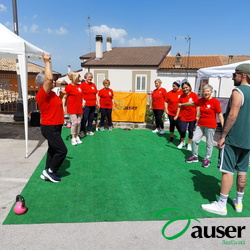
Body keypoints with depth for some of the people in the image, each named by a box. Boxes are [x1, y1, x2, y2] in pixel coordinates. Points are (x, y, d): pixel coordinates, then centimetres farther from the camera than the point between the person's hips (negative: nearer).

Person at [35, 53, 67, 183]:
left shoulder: (51, 93, 10)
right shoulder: (42, 93, -19)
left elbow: (56, 104, 26)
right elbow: (48, 78, -33)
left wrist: (61, 96, 9)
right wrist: (47, 62, -22)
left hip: (55, 127, 10)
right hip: (49, 128, -10)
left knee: (53, 149, 17)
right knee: (62, 150, -9)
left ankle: (48, 172, 28)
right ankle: (50, 171, 8)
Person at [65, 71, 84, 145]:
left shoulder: (79, 86, 10)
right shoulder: (68, 87, -9)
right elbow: (65, 98, -7)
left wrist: (83, 101, 6)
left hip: (79, 108, 6)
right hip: (72, 108, -6)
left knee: (78, 123, 7)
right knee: (74, 122, -6)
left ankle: (77, 137, 19)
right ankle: (73, 138, 7)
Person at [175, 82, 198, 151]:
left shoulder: (194, 95, -8)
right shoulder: (182, 96, 0)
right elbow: (179, 106, 6)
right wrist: (177, 115, 2)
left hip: (192, 116, -1)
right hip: (184, 116, 2)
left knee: (191, 130, 8)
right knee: (182, 130, 0)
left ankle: (189, 144, 25)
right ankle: (182, 142, 26)